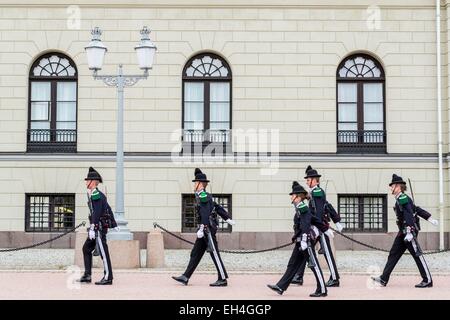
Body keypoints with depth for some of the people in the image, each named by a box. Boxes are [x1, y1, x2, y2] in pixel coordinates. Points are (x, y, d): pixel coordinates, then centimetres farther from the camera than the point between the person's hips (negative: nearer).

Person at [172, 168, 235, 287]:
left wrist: (202, 228, -28)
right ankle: (185, 277, 11)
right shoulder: (206, 196, 17)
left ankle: (223, 279, -1)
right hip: (206, 230, 10)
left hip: (208, 229, -10)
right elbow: (217, 207, 22)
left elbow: (206, 213, -23)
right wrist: (228, 218, 28)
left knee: (214, 254, -5)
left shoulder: (203, 196, -13)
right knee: (195, 254, 9)